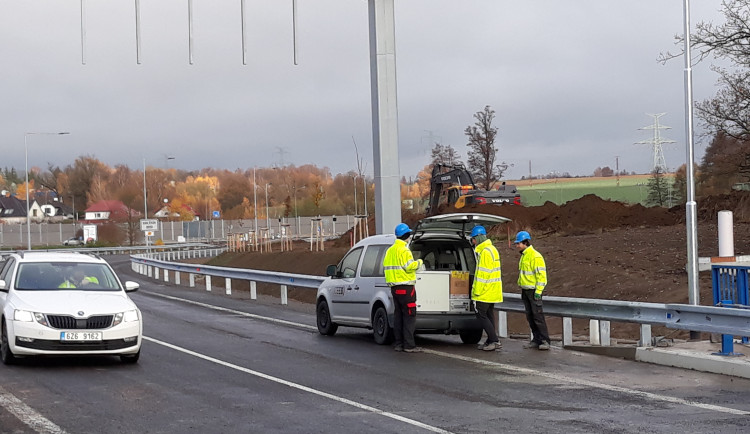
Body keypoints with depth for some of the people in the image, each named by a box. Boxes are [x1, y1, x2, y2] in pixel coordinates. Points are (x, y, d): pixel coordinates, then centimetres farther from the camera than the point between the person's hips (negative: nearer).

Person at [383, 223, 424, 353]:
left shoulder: (390, 250, 14)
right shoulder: (404, 250, -14)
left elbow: (386, 266, 17)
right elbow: (409, 266, -21)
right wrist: (418, 262, -5)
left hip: (394, 287, 9)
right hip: (405, 287, -9)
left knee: (398, 315, 12)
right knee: (409, 316, -7)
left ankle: (398, 343, 13)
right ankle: (409, 345, -10)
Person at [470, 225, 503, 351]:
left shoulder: (485, 252, -18)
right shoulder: (492, 249, 17)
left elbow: (483, 274, -21)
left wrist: (477, 292, -18)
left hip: (485, 292, -10)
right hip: (492, 292, 10)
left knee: (481, 315, -7)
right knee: (489, 315, 13)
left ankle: (495, 341, -11)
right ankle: (490, 341, 16)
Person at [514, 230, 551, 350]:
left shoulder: (535, 256, -14)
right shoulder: (523, 256, 16)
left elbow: (541, 274, -18)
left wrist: (538, 291, -21)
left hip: (533, 290, -9)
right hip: (525, 290, 9)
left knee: (538, 315, -10)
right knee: (530, 316, 8)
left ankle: (545, 341, -9)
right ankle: (536, 340, 13)